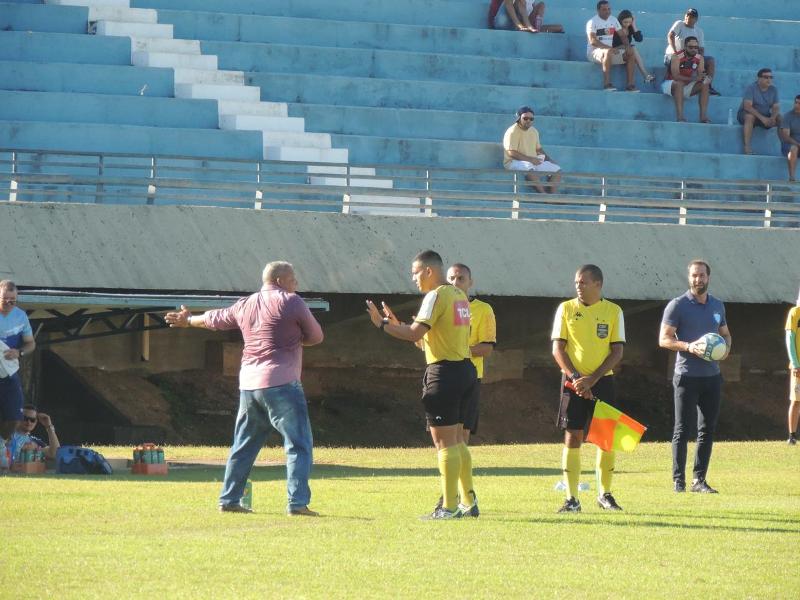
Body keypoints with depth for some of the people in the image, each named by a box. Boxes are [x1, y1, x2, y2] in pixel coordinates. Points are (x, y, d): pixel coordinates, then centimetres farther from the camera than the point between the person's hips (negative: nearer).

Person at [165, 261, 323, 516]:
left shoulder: (245, 305, 13)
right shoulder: (291, 302, -5)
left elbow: (216, 318, 30)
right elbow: (316, 336, 3)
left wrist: (189, 321, 48)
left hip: (248, 384, 7)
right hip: (282, 384, -7)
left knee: (243, 445, 18)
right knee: (299, 444, -5)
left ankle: (228, 500, 22)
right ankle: (298, 502, -15)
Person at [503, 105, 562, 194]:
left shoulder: (534, 131, 13)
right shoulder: (512, 132, -12)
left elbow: (538, 149, 22)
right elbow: (511, 153, -20)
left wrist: (549, 160, 5)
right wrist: (530, 159, -23)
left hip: (533, 162, 8)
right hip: (514, 162, -8)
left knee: (557, 170, -5)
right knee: (530, 168, -41)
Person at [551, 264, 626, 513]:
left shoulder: (613, 311, 2)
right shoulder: (566, 308, 3)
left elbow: (617, 352, -2)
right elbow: (558, 348, 0)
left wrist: (592, 379, -13)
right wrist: (575, 377, -14)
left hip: (602, 380, 0)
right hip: (574, 381, 0)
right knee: (573, 437, -3)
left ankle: (604, 494, 15)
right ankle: (572, 498, 0)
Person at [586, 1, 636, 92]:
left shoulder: (613, 20, 12)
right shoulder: (592, 22, -8)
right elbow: (593, 41, -19)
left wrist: (627, 46, -12)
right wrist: (610, 48, -28)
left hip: (611, 50, 7)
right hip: (594, 51, -7)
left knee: (631, 54, -9)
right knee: (608, 52, -39)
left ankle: (630, 84, -14)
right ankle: (607, 84, -41)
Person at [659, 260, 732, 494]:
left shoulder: (717, 306, 13)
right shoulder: (677, 305, -5)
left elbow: (725, 333, 24)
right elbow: (664, 339, -8)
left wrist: (726, 348, 2)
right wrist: (688, 347, -23)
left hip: (712, 376, 5)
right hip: (687, 376, -5)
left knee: (708, 430, 6)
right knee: (682, 430, -3)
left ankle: (699, 480, 12)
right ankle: (678, 480, 1)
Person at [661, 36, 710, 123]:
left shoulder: (699, 58, -2)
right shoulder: (677, 57, -20)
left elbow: (700, 75, -7)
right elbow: (675, 76, -30)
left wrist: (701, 78, -33)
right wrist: (691, 79, -43)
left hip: (687, 86, 5)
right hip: (670, 84, -5)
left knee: (704, 84, -14)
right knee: (679, 83, -37)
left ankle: (703, 116, -20)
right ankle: (679, 117, -45)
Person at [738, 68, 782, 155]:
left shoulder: (773, 90, 1)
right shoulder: (751, 88, -15)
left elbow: (776, 107, -3)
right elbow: (747, 106, -26)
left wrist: (772, 118, -27)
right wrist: (762, 118, -35)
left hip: (765, 116, 5)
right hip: (745, 114, -5)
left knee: (781, 118, -19)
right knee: (750, 116, -39)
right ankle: (746, 147, -42)